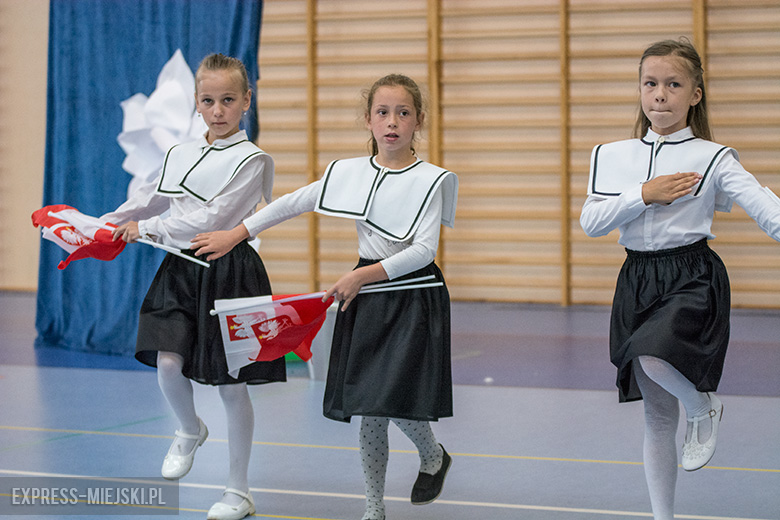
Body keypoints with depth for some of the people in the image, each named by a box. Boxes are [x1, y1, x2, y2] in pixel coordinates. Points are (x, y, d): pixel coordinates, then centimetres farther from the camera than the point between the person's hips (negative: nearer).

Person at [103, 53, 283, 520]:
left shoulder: (250, 159, -9)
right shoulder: (180, 154, 10)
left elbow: (212, 219, -16)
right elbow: (152, 200, 23)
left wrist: (146, 228, -13)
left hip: (229, 273, -5)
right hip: (182, 270, 5)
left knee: (232, 385, 2)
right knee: (168, 365, -11)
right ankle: (191, 430, 25)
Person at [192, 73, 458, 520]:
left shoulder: (430, 180, -9)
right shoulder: (348, 172, 4)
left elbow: (424, 250, -16)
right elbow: (292, 204, 12)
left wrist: (365, 275, -24)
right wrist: (235, 235, 12)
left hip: (414, 298, -4)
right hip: (366, 298, 4)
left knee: (398, 402, -11)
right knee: (369, 412, 5)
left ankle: (434, 458, 23)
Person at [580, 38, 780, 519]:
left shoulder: (713, 159, -4)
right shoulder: (614, 156, 7)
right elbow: (591, 222, -1)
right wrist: (644, 195, -12)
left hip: (692, 279, -4)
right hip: (638, 279, 4)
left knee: (651, 357, -35)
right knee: (658, 417, 10)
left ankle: (704, 405, -3)